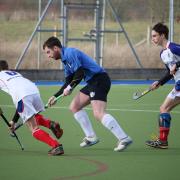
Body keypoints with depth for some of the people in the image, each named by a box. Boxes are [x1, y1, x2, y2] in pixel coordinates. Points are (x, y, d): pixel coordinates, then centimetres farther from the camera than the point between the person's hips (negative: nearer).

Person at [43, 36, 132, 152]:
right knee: (74, 107, 15)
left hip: (100, 80, -11)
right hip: (93, 82, 11)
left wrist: (70, 88, -11)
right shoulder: (65, 59, 22)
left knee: (99, 113, -22)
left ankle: (124, 139, -26)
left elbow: (80, 73, -19)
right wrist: (56, 96, 21)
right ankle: (91, 137, 16)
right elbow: (68, 82, 26)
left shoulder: (70, 53, -10)